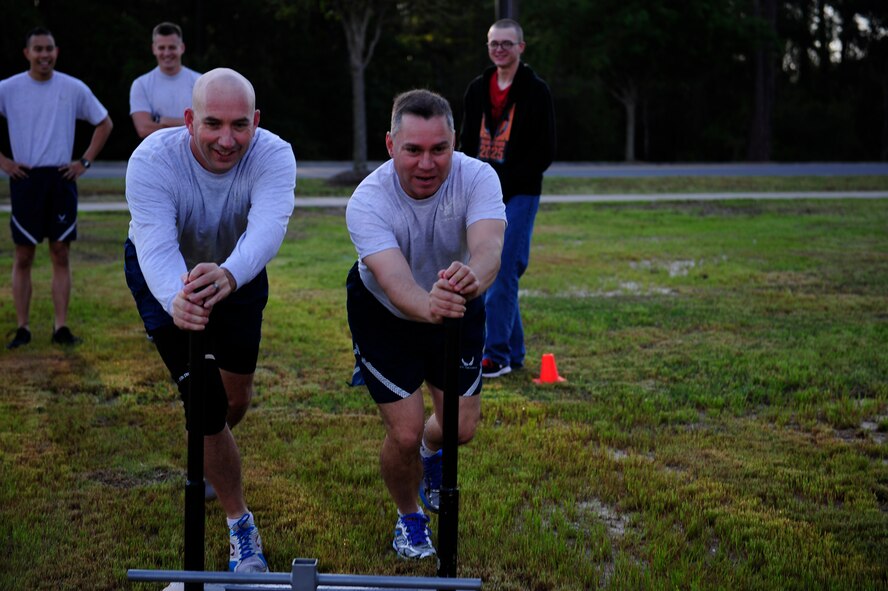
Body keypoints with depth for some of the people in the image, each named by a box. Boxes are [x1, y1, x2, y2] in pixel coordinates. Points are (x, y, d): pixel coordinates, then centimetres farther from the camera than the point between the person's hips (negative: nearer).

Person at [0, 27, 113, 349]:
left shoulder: (74, 89, 2)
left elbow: (104, 123, 12)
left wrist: (85, 161, 4)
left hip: (61, 180, 1)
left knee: (61, 254, 3)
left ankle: (61, 327, 7)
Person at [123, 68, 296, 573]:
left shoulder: (273, 155, -32)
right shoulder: (152, 160, -34)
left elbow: (269, 226, -49)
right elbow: (156, 246, -44)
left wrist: (228, 275, -70)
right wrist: (175, 301, -66)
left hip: (239, 271, 2)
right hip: (166, 277, -2)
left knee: (238, 393, 12)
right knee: (205, 400, -11)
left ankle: (209, 461, 48)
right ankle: (241, 526, 4)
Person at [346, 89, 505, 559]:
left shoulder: (477, 177, -27)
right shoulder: (368, 201, -33)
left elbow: (488, 246, -46)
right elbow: (394, 280, -48)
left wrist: (472, 277, -70)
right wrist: (429, 306, -71)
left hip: (457, 308, 3)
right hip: (383, 313, -3)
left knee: (463, 427, 5)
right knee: (405, 433, -10)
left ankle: (432, 451, 45)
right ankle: (409, 517, 23)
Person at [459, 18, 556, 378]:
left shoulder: (536, 92, -5)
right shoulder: (477, 89, 11)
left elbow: (544, 153, -8)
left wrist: (503, 183, -14)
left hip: (519, 195, -6)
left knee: (502, 274, -11)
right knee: (491, 273, 8)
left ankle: (497, 355, -5)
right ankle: (514, 353, 17)